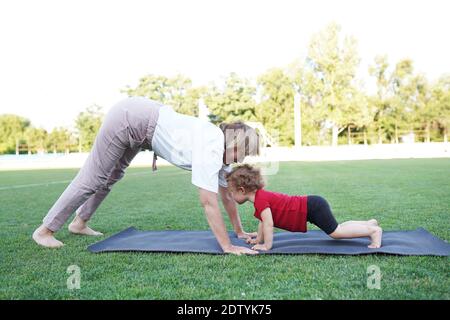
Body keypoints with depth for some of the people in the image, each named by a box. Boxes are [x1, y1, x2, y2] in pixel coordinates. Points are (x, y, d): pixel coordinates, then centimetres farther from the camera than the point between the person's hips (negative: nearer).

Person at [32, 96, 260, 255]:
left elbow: (227, 194, 5)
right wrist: (228, 247, -25)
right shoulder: (210, 151, -27)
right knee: (92, 179, 0)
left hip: (140, 118, 9)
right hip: (128, 118, -9)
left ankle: (79, 223, 41)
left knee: (112, 176, 22)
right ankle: (45, 230, 16)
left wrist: (239, 231, 8)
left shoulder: (221, 145, -2)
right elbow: (209, 203, -29)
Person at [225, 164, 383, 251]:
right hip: (310, 205, 9)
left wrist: (267, 246, -15)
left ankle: (373, 230, 1)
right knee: (335, 229, 20)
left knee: (336, 232, -4)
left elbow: (268, 223, -24)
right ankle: (369, 224, 28)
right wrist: (258, 239, 20)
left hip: (313, 207, -9)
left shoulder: (260, 199, -21)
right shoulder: (262, 195, 9)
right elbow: (264, 222, 20)